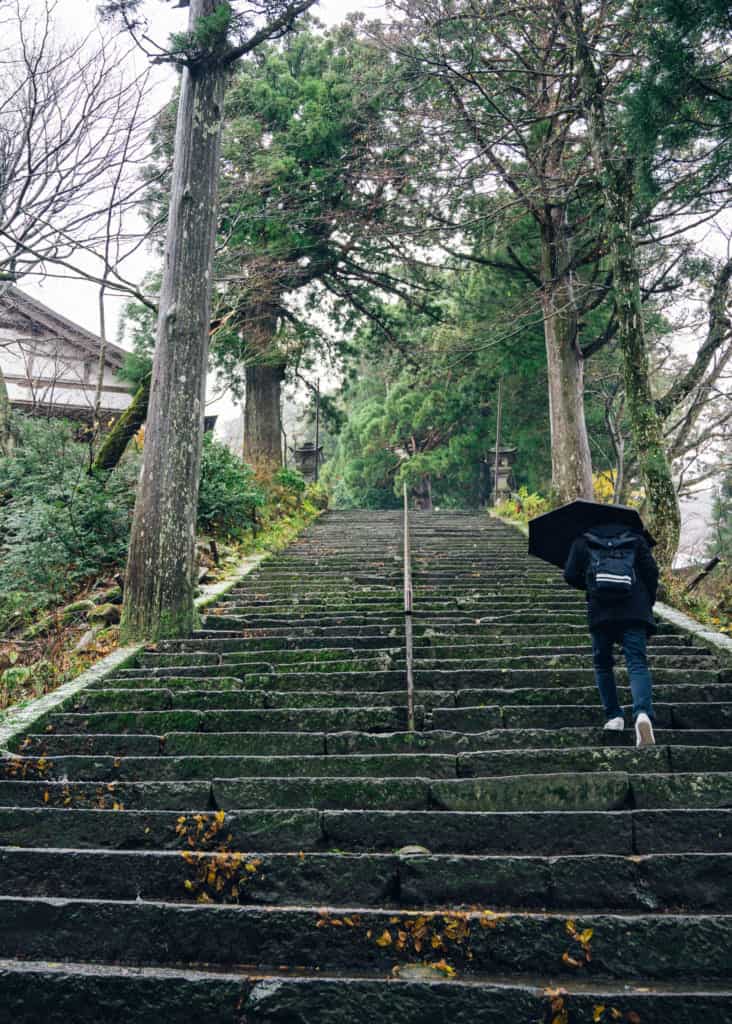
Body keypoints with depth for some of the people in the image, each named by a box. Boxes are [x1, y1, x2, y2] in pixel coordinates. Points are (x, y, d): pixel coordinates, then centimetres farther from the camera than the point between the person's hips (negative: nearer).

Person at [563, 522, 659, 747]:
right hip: (634, 609, 0)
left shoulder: (582, 542, 14)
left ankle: (614, 716, 11)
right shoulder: (635, 537, 16)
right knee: (637, 663, -6)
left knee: (602, 663, 16)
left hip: (600, 609, 0)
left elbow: (570, 575, 7)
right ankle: (642, 713, -30)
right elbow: (651, 570, 7)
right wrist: (649, 602, 16)